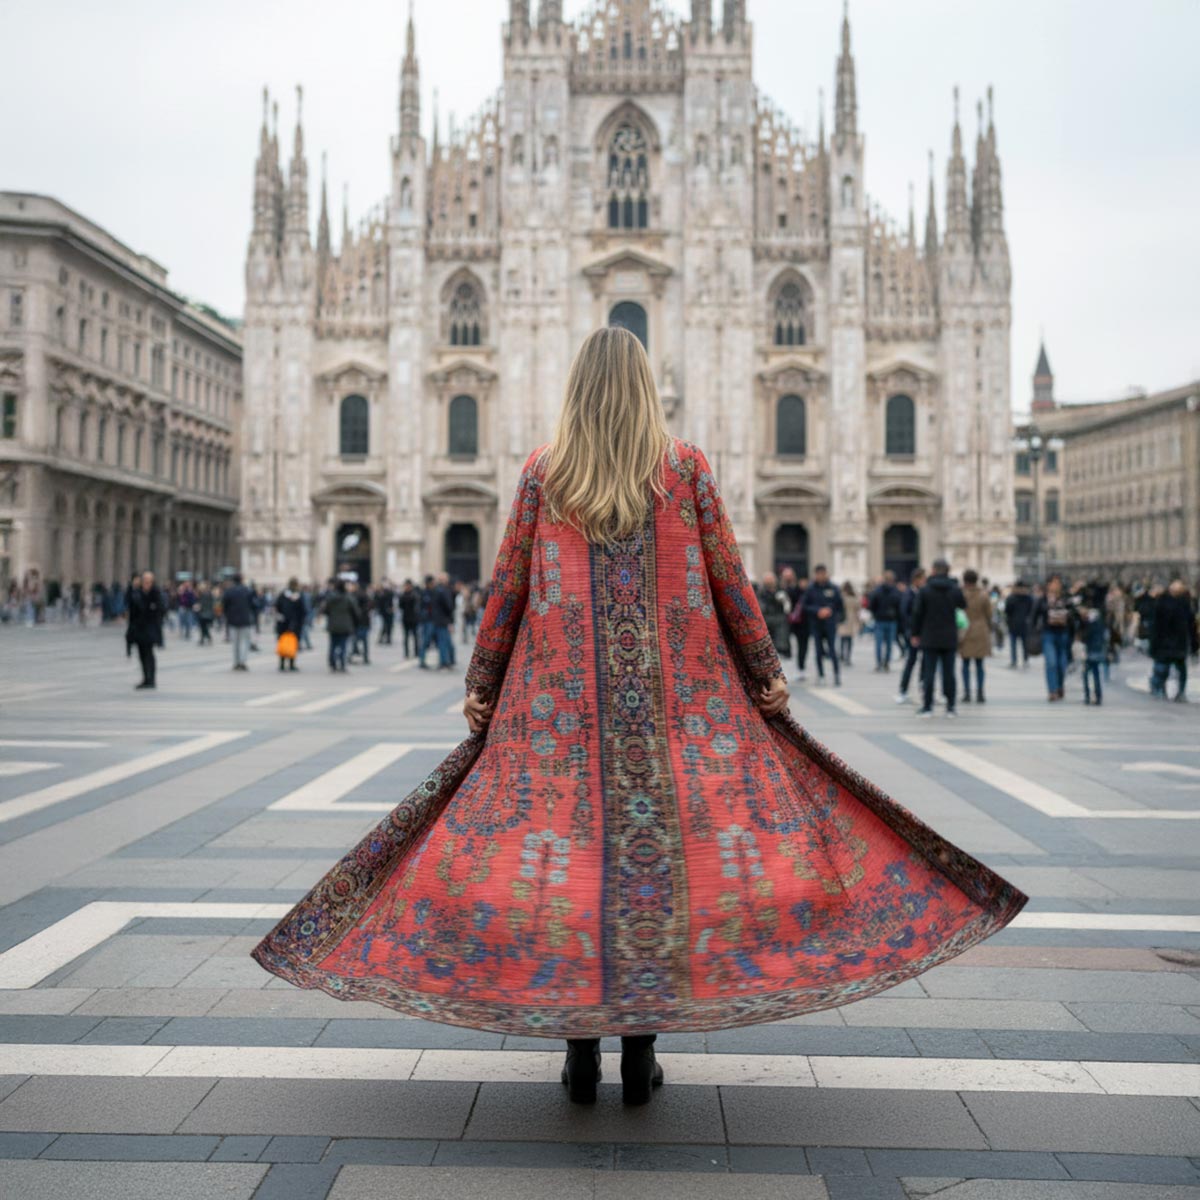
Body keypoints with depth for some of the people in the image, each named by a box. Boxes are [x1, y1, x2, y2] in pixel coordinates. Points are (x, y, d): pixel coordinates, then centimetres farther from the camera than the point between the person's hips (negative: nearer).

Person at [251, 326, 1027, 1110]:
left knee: (565, 849, 5)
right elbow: (731, 582, 3)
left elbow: (507, 589, 4)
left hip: (562, 700, 0)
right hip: (675, 703, 0)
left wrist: (480, 686, 12)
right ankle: (642, 1054, 9)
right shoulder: (686, 467, 3)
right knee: (662, 846, 5)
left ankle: (580, 1052, 8)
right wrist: (767, 672, 12)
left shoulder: (543, 473, 4)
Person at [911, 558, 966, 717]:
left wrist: (916, 634, 5)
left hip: (929, 638, -1)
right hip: (950, 639, 1)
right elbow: (963, 605, 15)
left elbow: (917, 613, -4)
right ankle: (950, 707, 6)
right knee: (949, 673, 5)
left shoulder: (925, 590, -6)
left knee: (928, 673, 2)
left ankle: (927, 707, 2)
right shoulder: (955, 590, -2)